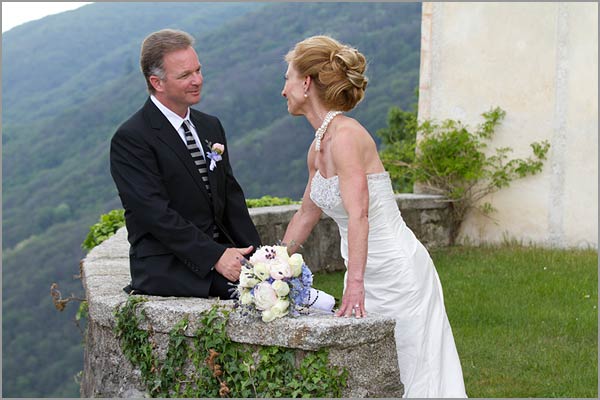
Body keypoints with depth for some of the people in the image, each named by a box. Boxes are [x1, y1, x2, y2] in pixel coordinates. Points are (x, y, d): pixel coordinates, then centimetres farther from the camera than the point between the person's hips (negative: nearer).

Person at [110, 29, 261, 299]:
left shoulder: (211, 127, 16)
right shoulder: (129, 139, -9)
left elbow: (231, 196, 14)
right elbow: (156, 213, -16)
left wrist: (256, 254, -1)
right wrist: (215, 257, -22)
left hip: (220, 252, 7)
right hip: (166, 271, -7)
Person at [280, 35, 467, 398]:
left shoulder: (345, 135, -20)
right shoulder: (318, 147, 8)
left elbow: (358, 214, -32)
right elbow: (307, 214, 21)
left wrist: (354, 284, -39)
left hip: (397, 271, -9)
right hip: (367, 274, 9)